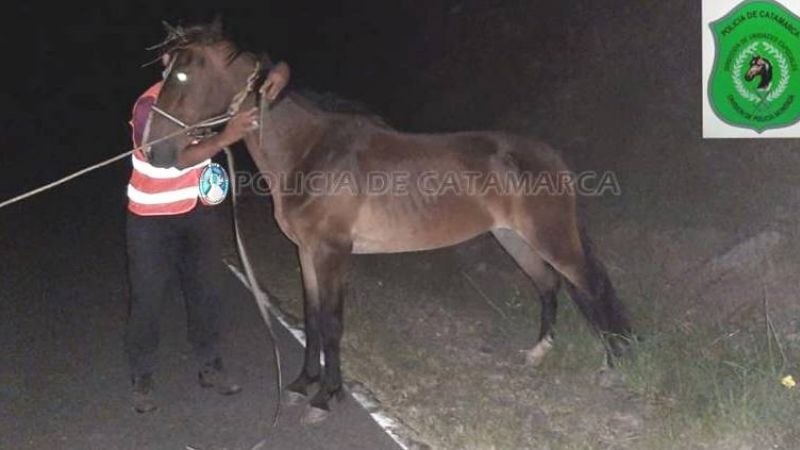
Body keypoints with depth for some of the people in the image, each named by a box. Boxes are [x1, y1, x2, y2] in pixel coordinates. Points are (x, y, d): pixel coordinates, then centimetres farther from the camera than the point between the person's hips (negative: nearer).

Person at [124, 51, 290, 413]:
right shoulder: (149, 107, -24)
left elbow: (256, 70, -2)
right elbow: (168, 159, -36)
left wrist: (279, 73, -28)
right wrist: (224, 139, -46)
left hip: (201, 211, 5)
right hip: (153, 219, -5)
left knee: (206, 290, 13)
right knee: (147, 298, 3)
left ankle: (209, 366, 30)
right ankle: (142, 378, 20)